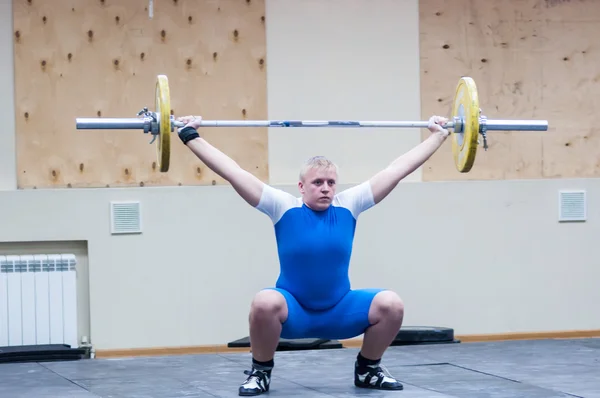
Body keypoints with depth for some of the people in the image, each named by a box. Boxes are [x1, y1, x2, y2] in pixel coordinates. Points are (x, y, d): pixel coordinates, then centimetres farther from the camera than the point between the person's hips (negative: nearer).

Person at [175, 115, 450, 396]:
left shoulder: (348, 205, -2)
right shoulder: (284, 207, -8)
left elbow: (397, 169, 1)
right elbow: (233, 173, -9)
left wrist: (438, 134, 5)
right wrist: (190, 136, -11)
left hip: (340, 311, 3)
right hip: (293, 312, -2)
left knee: (391, 304, -22)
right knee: (265, 303, -35)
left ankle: (367, 369, 7)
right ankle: (261, 371, -5)